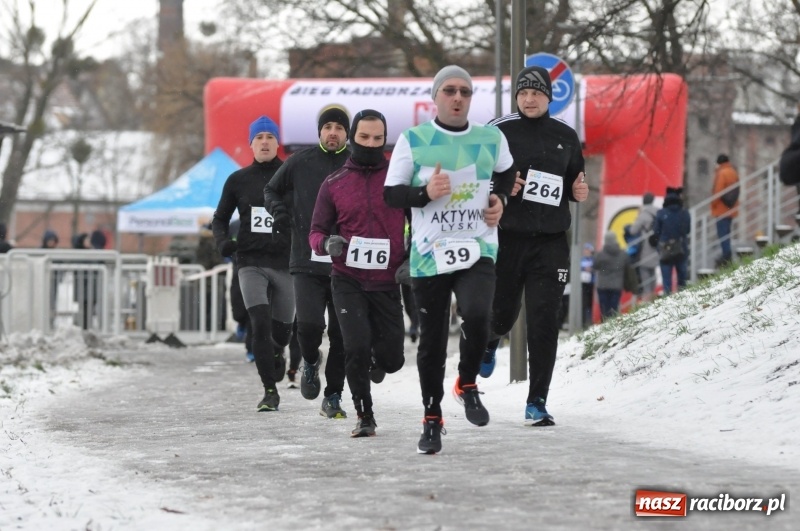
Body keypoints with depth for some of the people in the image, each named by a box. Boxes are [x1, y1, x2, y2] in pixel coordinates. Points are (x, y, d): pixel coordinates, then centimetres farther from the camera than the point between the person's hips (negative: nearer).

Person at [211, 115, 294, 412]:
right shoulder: (238, 180, 7)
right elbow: (220, 218, 16)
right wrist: (222, 242, -6)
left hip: (285, 262, 0)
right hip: (251, 262, 0)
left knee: (282, 328, 10)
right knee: (260, 324, -16)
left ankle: (276, 354, 47)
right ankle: (270, 391, -11)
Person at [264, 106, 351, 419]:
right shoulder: (300, 163, 3)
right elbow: (271, 190, 19)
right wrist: (280, 211, 0)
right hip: (307, 262, 0)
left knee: (342, 335, 3)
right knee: (309, 324, -16)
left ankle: (333, 397, 17)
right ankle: (310, 361, 18)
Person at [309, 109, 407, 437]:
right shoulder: (333, 185, 5)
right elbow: (316, 232, 8)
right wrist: (327, 243, -15)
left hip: (387, 283, 0)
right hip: (348, 282, 0)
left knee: (391, 360, 4)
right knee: (357, 347, -15)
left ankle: (376, 353, 42)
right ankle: (365, 416, 3)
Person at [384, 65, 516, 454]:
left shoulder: (492, 139, 5)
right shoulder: (413, 140, -3)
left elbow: (506, 171, 26)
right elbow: (390, 195, -2)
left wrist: (500, 199, 8)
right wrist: (424, 192, -18)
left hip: (478, 251, 1)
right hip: (429, 255, 0)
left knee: (476, 316, -25)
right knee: (432, 339, 5)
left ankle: (467, 384, 3)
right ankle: (432, 419, 23)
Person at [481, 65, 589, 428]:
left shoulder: (566, 136, 9)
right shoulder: (498, 131, -1)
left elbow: (574, 183, 21)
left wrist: (579, 191, -1)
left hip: (551, 243, 2)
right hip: (508, 238, -2)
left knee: (544, 322, -5)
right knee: (502, 314, 8)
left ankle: (537, 403, 0)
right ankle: (488, 342, 48)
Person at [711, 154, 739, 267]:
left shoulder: (721, 173, -16)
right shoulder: (733, 172, 11)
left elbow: (718, 190, -17)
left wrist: (713, 203, -7)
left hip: (722, 208, -9)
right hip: (731, 208, 9)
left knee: (722, 233, -7)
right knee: (726, 232, 15)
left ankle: (726, 256, -12)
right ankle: (727, 256, 18)